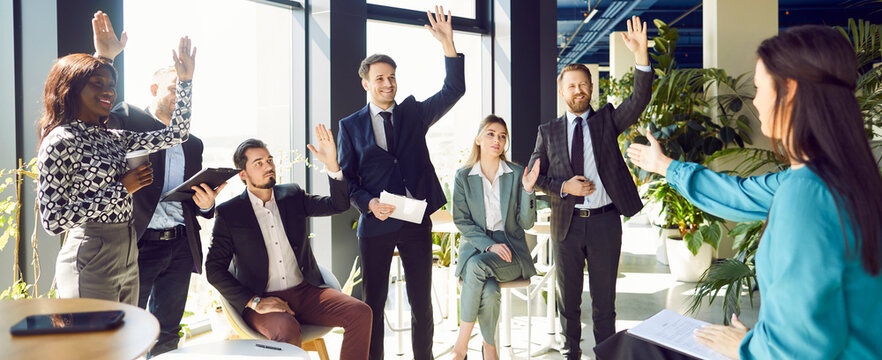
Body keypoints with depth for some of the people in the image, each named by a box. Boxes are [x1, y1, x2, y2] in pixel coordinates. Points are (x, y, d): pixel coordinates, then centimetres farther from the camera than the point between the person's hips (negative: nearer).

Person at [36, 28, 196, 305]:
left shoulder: (113, 138, 10)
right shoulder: (60, 141, -11)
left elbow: (176, 134, 13)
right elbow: (53, 220, -17)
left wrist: (184, 80, 6)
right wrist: (121, 189, -15)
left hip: (128, 258, 8)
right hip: (90, 262, -8)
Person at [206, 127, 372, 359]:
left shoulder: (292, 196, 10)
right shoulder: (229, 213, -1)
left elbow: (339, 204, 3)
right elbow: (214, 269, -3)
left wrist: (332, 164, -13)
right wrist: (254, 302, -14)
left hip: (305, 291, 4)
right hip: (262, 300, -4)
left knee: (361, 313, -18)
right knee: (288, 330, -36)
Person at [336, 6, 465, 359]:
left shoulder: (414, 113, 7)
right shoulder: (351, 125, 4)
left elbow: (453, 91, -5)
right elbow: (346, 177, 3)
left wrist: (448, 44, -16)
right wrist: (369, 203, -14)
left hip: (416, 220, 2)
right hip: (376, 222, -1)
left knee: (421, 300, 11)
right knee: (373, 302, 9)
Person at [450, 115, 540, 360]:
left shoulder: (517, 174, 3)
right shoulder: (463, 177, 3)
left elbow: (526, 223, 0)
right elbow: (461, 222, -2)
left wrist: (527, 189, -16)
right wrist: (489, 245, -16)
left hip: (510, 250, 0)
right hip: (475, 246, 1)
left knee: (478, 265, -34)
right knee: (489, 292, -33)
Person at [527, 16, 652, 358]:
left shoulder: (606, 120, 4)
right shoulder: (548, 131, 6)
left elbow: (639, 100, -12)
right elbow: (534, 175, 5)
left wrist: (641, 56, -25)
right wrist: (563, 186, -13)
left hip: (604, 221, -1)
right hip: (566, 223, 1)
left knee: (604, 297, 7)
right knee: (568, 297, 14)